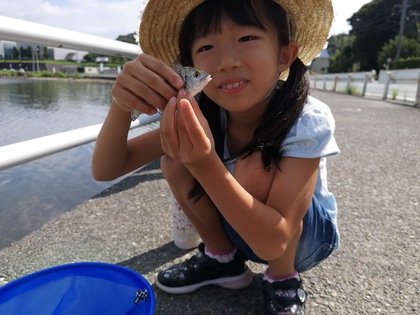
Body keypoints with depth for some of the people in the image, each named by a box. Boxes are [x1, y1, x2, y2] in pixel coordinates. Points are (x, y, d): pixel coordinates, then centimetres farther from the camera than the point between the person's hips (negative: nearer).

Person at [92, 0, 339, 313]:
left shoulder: (309, 121, -30)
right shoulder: (203, 114, -19)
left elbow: (273, 241, -35)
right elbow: (105, 170, -20)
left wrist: (206, 166, -49)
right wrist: (121, 105, -40)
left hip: (307, 236, -3)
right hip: (243, 228, 3)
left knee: (255, 168, -33)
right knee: (175, 162, -19)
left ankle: (283, 280, -6)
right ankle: (223, 258, 3)